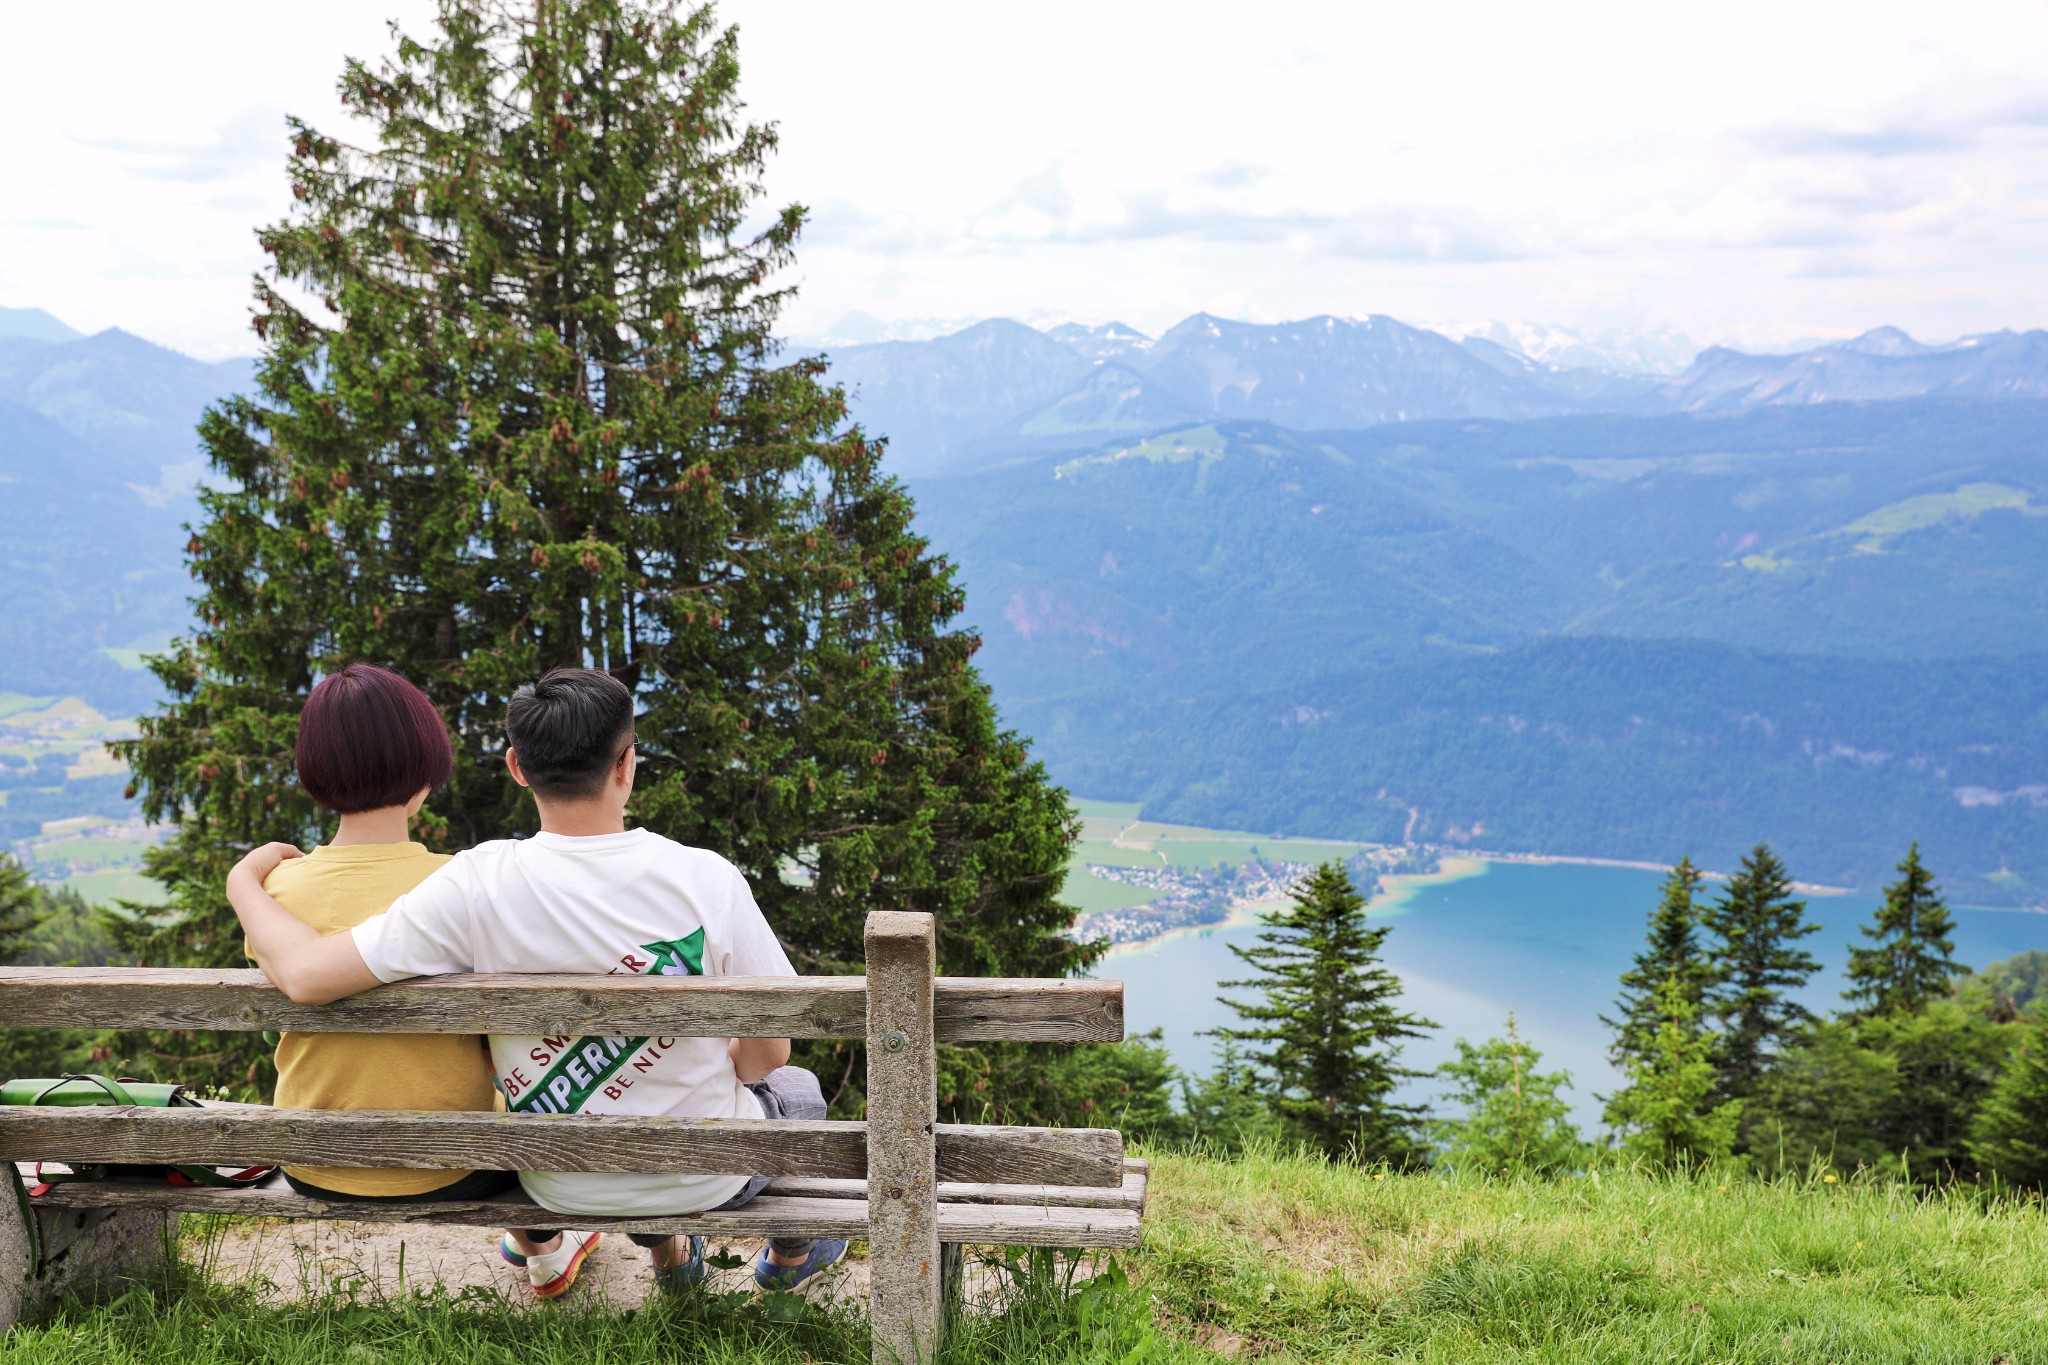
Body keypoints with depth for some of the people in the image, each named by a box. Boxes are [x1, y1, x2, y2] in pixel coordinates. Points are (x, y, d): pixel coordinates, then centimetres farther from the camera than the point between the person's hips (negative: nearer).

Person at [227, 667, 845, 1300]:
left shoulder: (479, 885, -24)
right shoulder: (706, 879, -24)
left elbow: (307, 975, -24)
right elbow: (767, 1052, -14)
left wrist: (246, 881, -4)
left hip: (562, 1187, 2)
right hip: (706, 1178, -1)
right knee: (796, 1086, 34)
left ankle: (544, 1251, 52)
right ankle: (790, 1254, 54)